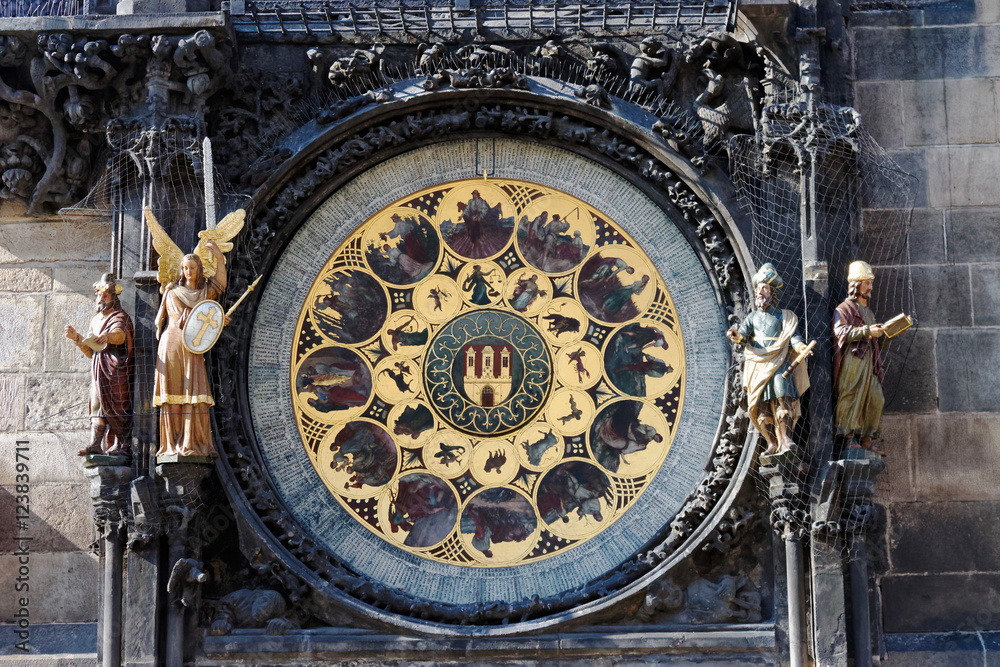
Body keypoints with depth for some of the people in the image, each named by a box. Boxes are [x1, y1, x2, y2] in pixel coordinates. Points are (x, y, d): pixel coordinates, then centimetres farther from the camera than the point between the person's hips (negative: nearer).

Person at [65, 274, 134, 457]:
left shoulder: (120, 317, -4)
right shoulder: (96, 320, 20)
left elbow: (119, 334, -29)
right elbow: (91, 352, 21)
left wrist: (108, 335, -51)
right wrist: (76, 337, 7)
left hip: (116, 371, -7)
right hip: (99, 370, 7)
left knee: (118, 406, -9)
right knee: (97, 404, -2)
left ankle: (123, 446, -8)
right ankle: (95, 444, -6)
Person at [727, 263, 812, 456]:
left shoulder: (783, 316, 13)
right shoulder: (752, 318, 19)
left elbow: (793, 336, 3)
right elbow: (743, 335, 5)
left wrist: (801, 347, -19)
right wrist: (736, 336, -19)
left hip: (780, 363, -2)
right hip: (758, 366, 2)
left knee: (783, 397, -20)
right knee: (762, 406, -4)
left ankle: (785, 440, -23)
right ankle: (772, 444, 0)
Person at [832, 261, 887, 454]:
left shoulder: (868, 312, 27)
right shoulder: (844, 308, 0)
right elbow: (841, 332, -16)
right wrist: (867, 331, -22)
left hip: (868, 359, 8)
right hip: (852, 358, -8)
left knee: (875, 399, 2)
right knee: (851, 396, -11)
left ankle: (866, 439, 6)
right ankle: (849, 437, -10)